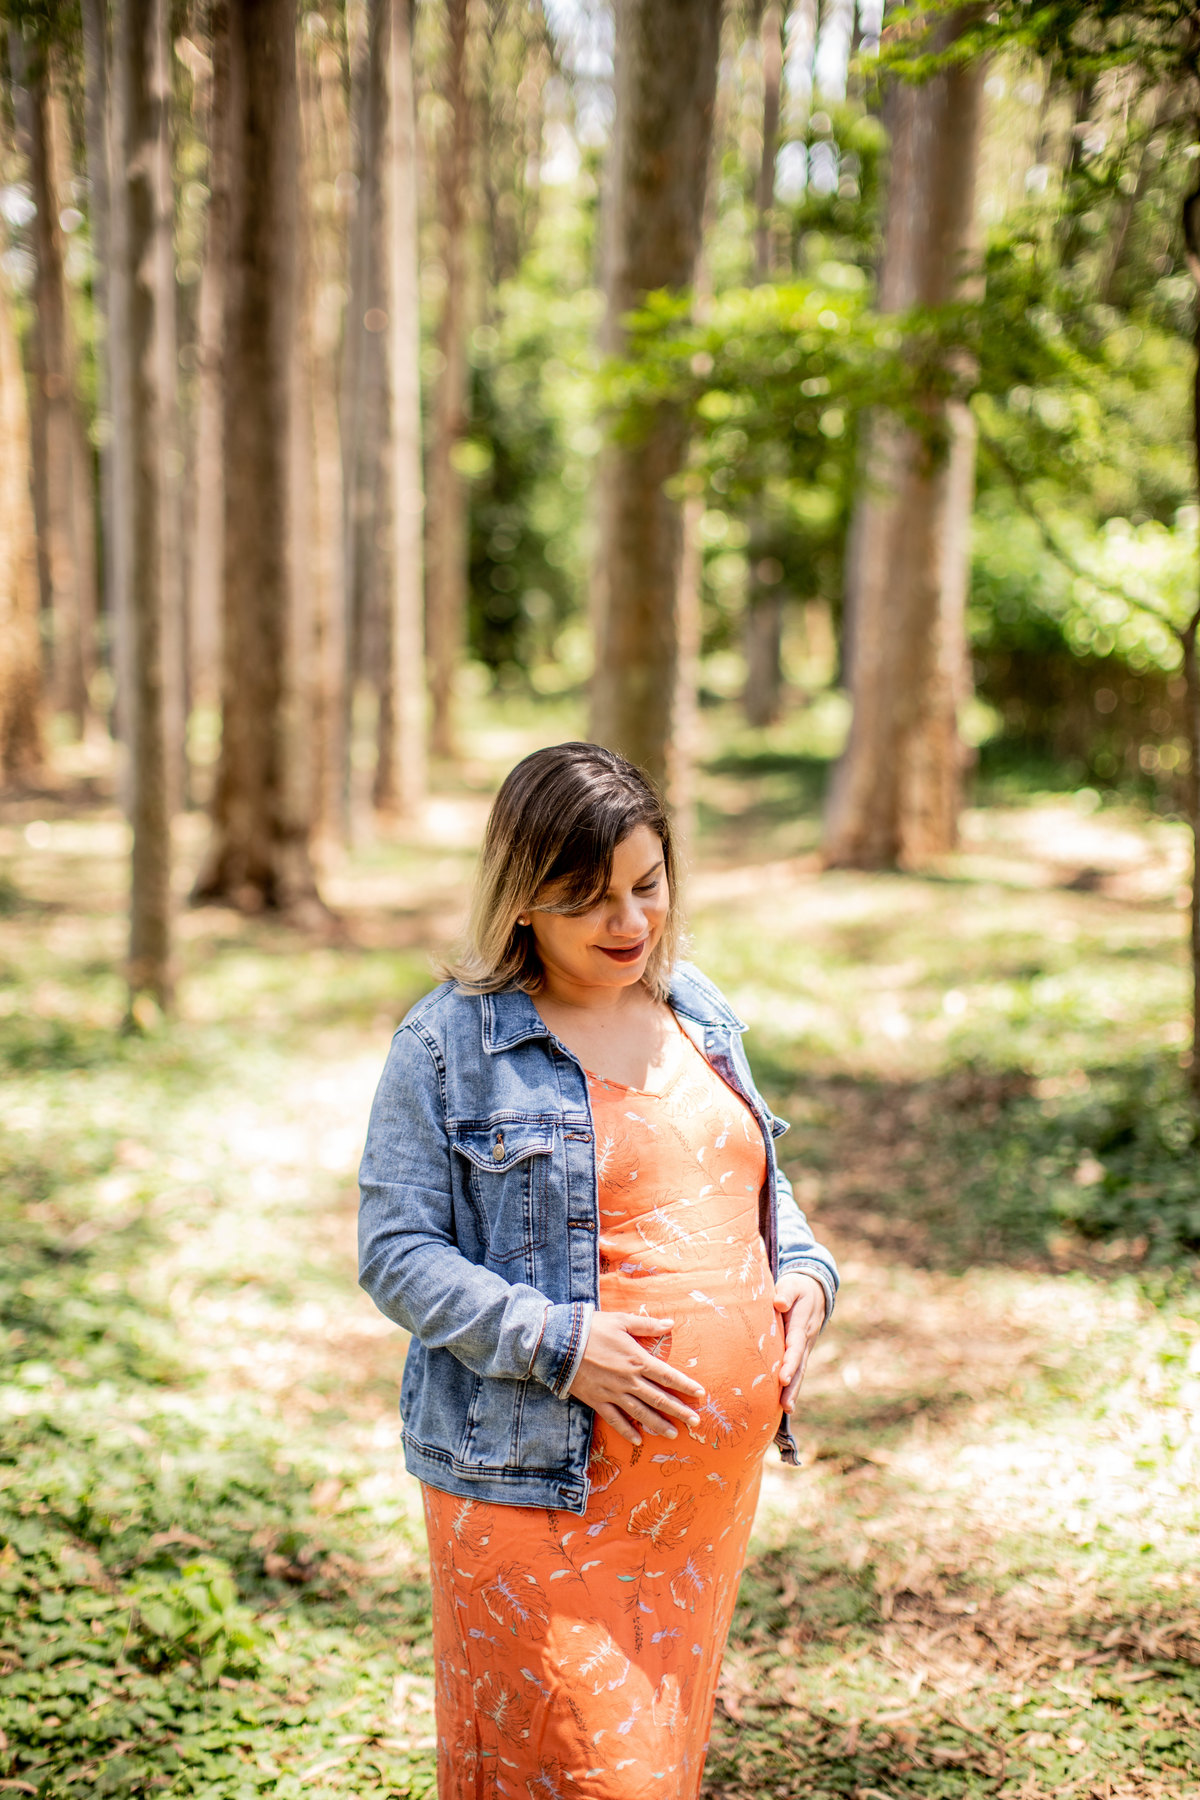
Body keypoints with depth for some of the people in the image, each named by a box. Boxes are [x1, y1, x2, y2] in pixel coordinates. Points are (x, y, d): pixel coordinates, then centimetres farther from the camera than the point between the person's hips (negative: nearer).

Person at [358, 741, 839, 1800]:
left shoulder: (700, 1012, 10)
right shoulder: (448, 1041, -8)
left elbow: (757, 1183, 21)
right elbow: (397, 1254, -10)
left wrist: (805, 1275, 1)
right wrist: (557, 1344, -21)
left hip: (712, 1469, 6)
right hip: (537, 1473, -6)